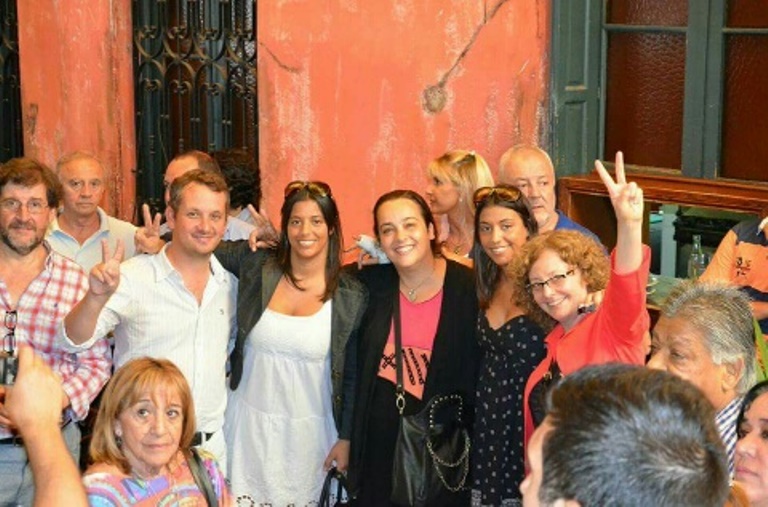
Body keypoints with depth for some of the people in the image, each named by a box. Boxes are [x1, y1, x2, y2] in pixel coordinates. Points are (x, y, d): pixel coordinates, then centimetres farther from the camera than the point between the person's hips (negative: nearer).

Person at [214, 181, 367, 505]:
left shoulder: (351, 296, -6)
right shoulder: (257, 266, -4)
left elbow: (352, 376, 0)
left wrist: (345, 438, 1)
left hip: (309, 430, -1)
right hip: (249, 421, 1)